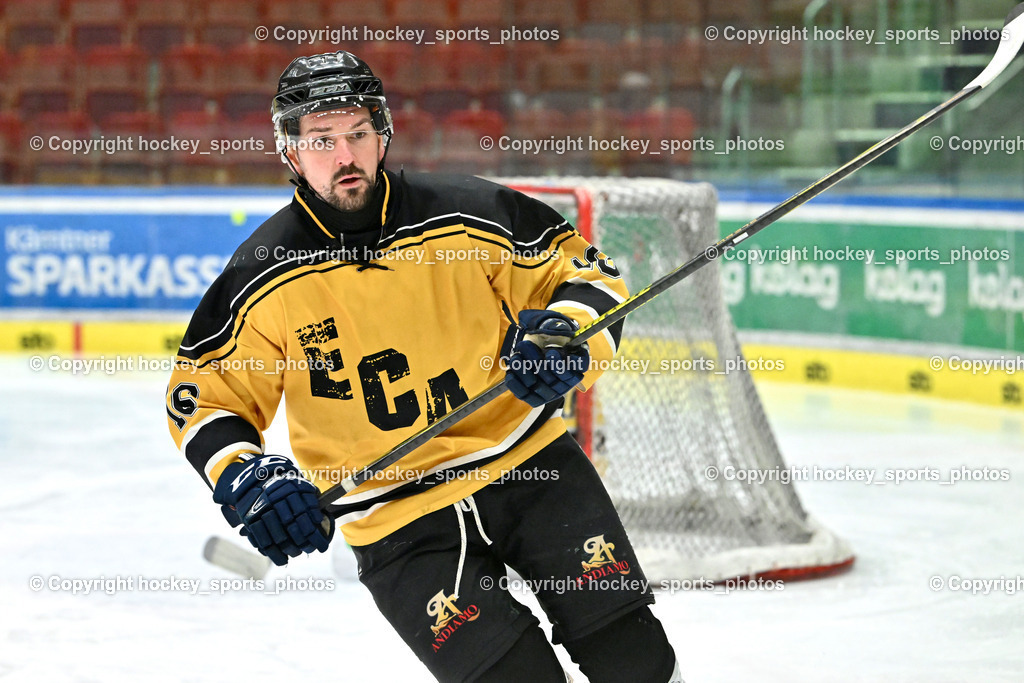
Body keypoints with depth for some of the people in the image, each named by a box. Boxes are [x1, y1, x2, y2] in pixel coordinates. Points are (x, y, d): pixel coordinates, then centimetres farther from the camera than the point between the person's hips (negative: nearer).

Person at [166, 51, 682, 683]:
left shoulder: (469, 215, -6)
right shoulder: (264, 277, -5)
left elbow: (584, 270, 5)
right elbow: (205, 392, 4)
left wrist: (567, 333, -16)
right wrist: (243, 477, -14)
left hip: (526, 463, 1)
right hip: (397, 522, -1)